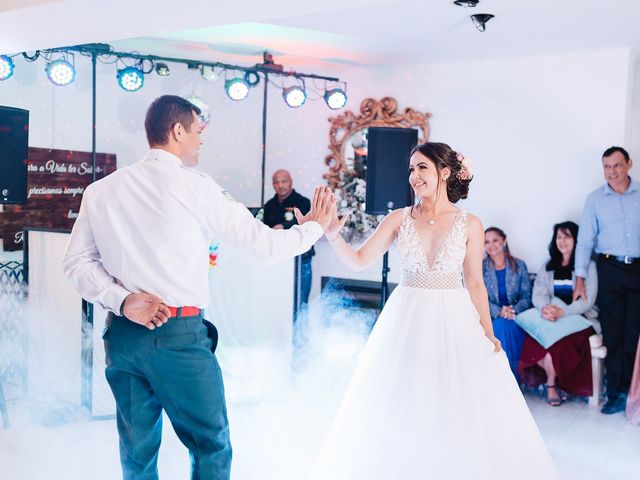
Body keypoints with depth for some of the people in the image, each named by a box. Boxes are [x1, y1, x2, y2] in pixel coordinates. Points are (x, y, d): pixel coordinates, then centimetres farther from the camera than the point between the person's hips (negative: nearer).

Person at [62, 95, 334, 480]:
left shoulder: (100, 190, 5)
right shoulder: (194, 185, -8)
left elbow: (77, 261, 4)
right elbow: (264, 243, -5)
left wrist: (121, 300, -4)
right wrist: (313, 228, 11)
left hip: (122, 333, 6)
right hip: (179, 334, -5)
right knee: (211, 448, 10)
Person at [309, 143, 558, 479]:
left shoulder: (469, 224, -2)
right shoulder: (399, 219, 0)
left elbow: (475, 284, 3)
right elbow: (359, 261, -4)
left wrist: (488, 334, 0)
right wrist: (333, 234, -20)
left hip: (453, 322, -1)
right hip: (408, 320, 1)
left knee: (462, 413, 5)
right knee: (400, 412, 8)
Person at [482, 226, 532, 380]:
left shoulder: (519, 266, 7)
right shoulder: (481, 267, 5)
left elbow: (526, 297, 3)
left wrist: (514, 310, -18)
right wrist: (498, 311, -21)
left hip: (516, 317, 0)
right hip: (490, 318, 0)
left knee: (506, 326, -33)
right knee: (499, 327, -33)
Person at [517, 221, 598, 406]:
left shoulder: (588, 266, 4)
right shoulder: (548, 267, 18)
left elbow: (587, 301, -6)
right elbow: (538, 294, 3)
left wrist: (562, 312, -22)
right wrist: (545, 308, -21)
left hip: (579, 319, -3)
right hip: (549, 317, 3)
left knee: (555, 335, -33)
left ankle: (551, 383, -12)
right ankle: (552, 379, -13)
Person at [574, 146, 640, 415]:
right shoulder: (595, 199, 4)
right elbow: (585, 241, 4)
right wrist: (579, 279, -1)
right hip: (610, 270, 0)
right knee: (613, 333, 4)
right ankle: (617, 392, 12)